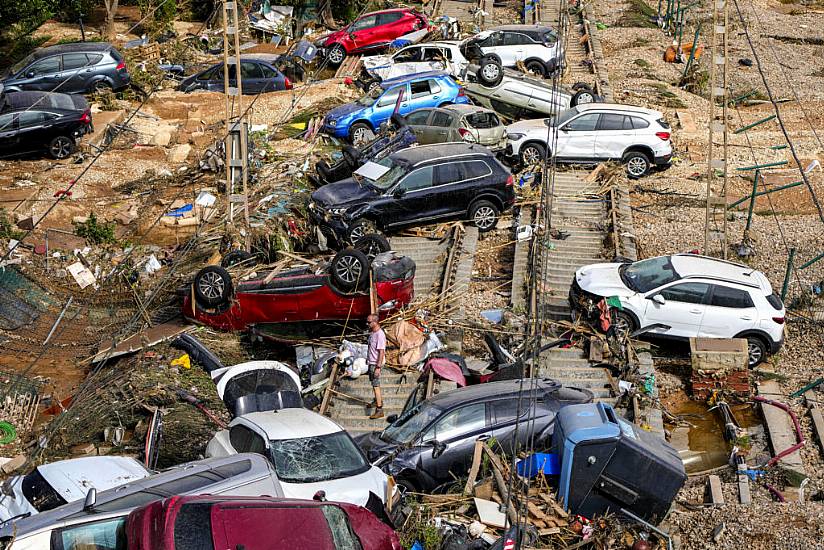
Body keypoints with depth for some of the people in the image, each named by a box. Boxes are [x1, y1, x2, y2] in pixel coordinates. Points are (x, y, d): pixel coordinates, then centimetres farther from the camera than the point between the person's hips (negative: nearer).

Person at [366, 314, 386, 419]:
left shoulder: (380, 334, -23)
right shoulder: (372, 332, 6)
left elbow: (381, 352, -25)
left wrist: (378, 367, -25)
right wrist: (367, 359, 25)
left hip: (376, 364, -10)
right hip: (371, 362, 10)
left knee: (376, 385, -10)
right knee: (373, 383, 24)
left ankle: (379, 410, -9)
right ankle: (378, 401, 43)